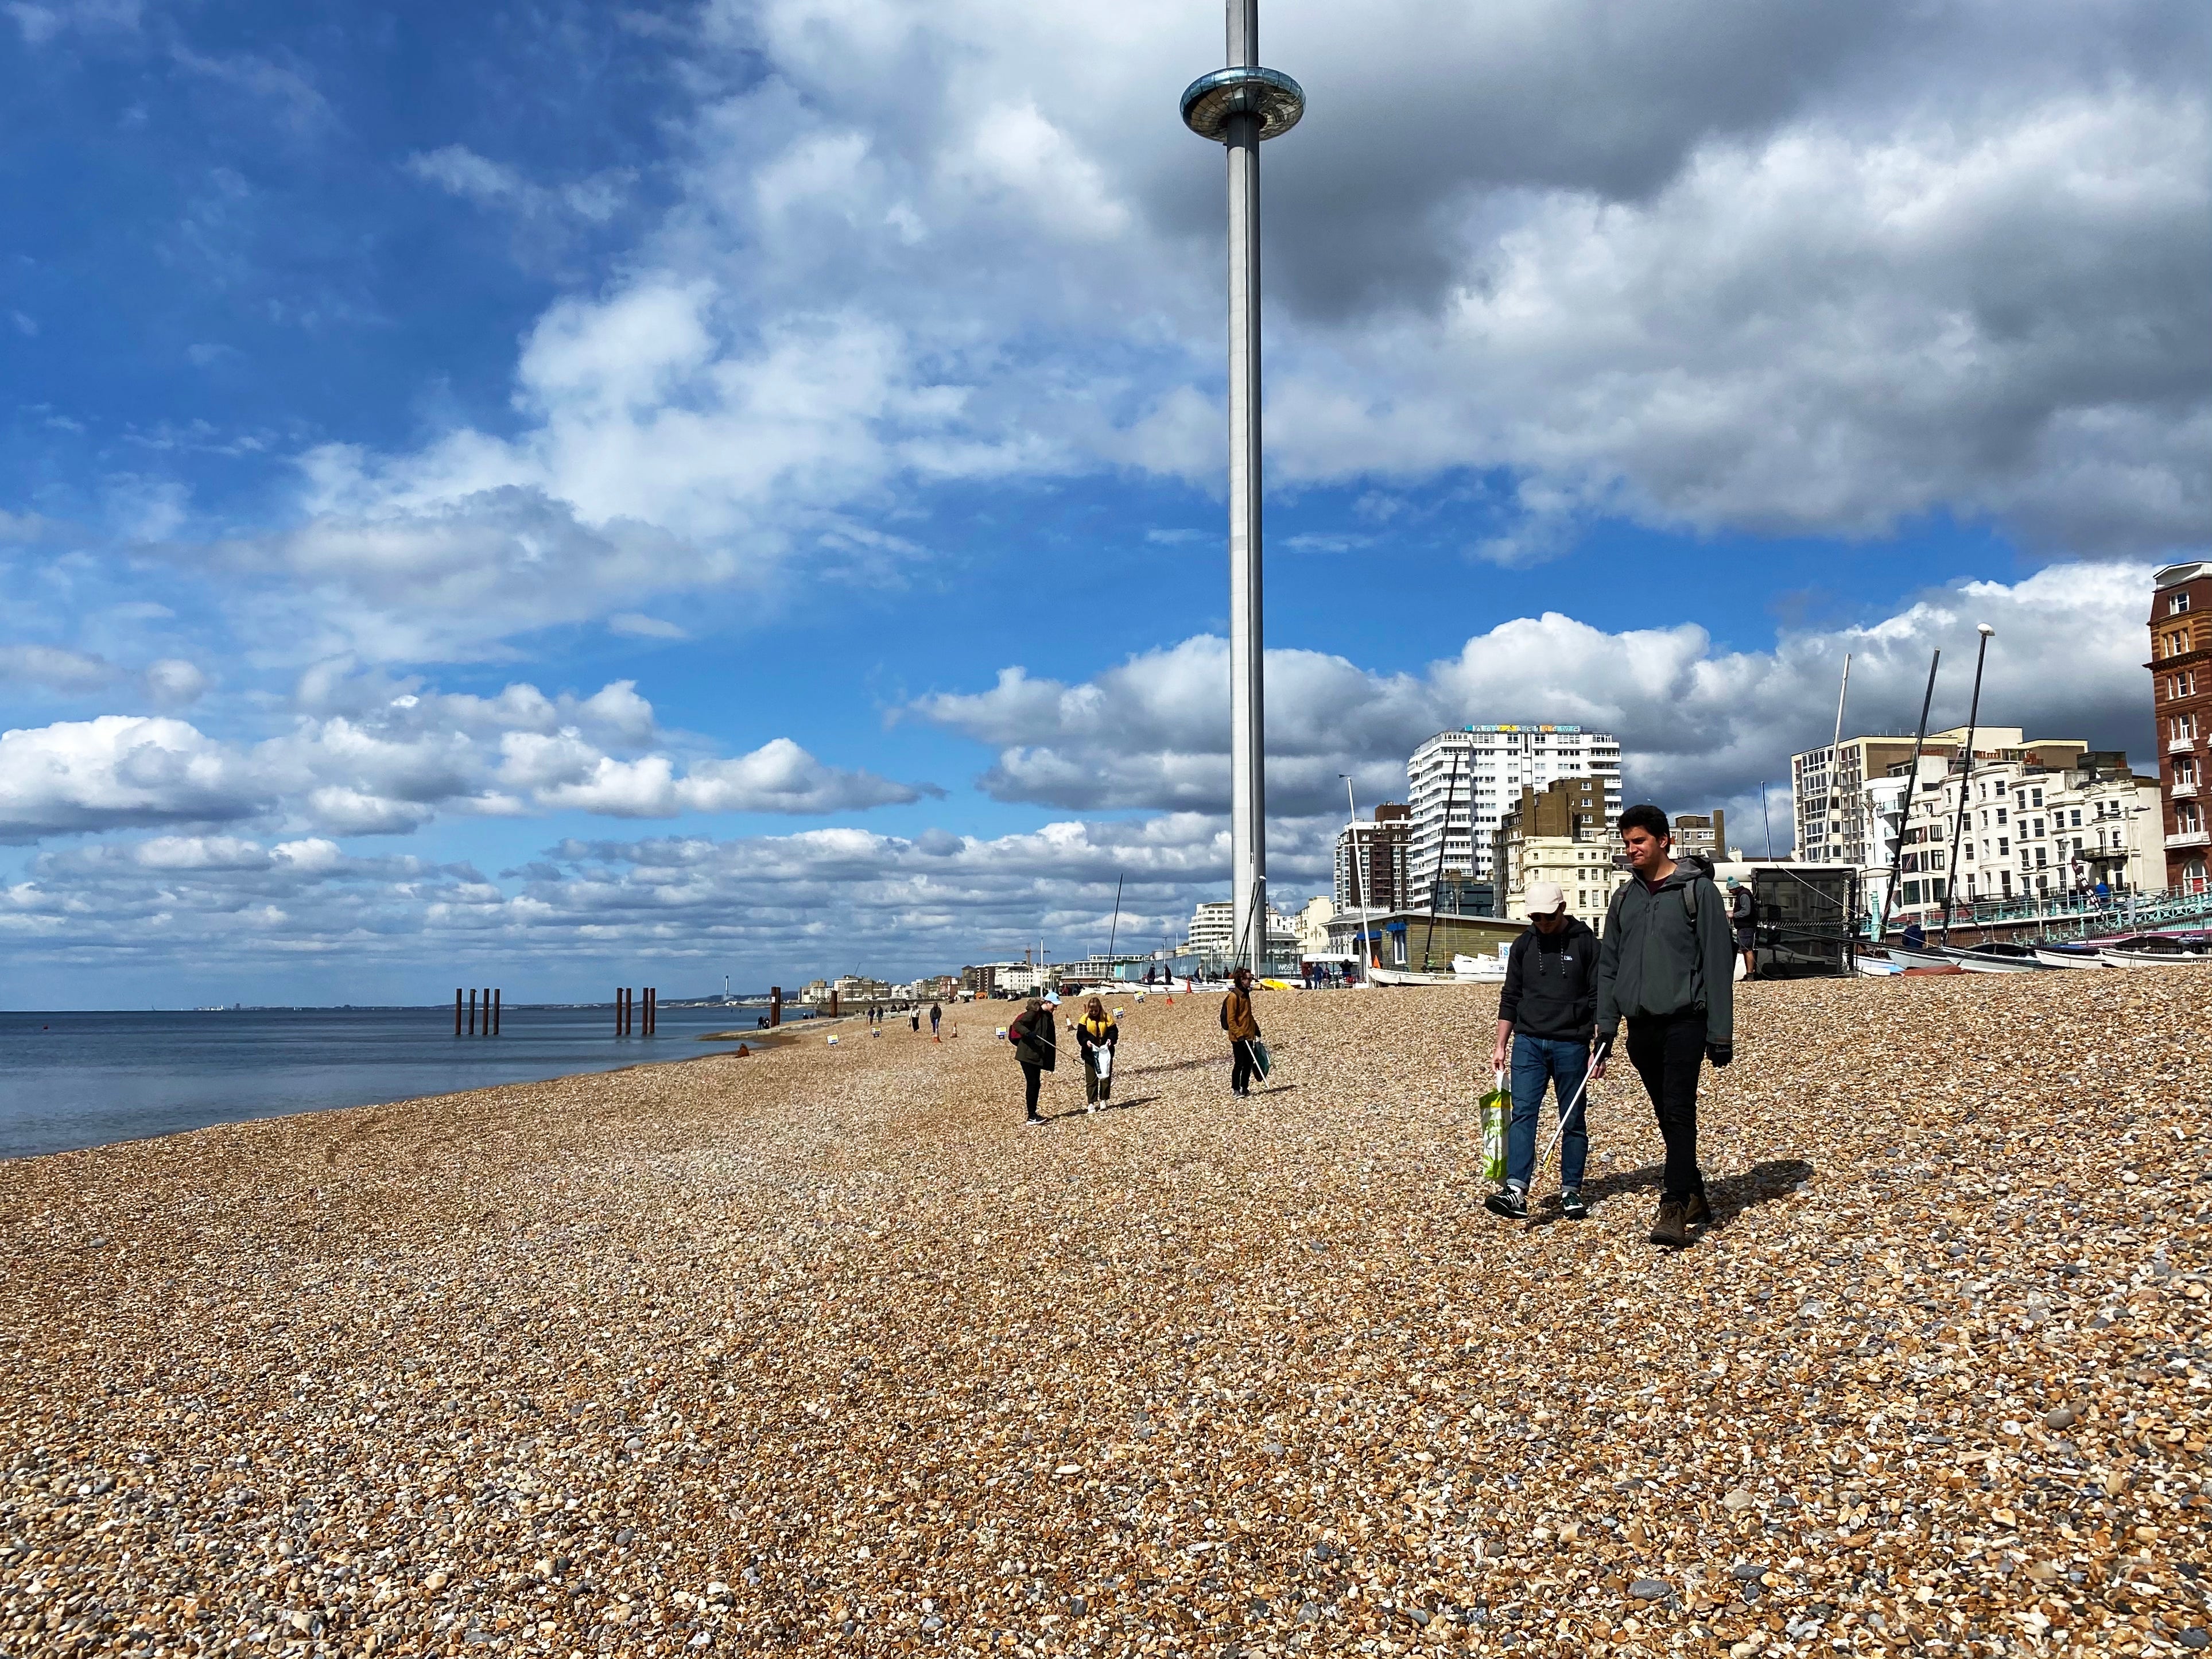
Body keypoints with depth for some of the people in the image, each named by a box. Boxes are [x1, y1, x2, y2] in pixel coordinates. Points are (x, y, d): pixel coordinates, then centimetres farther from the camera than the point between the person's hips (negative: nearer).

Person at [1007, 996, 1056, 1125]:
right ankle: (1031, 1117, -5)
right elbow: (1017, 1025, -20)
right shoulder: (1034, 1013, -12)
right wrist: (1028, 1033, -37)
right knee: (1032, 1084, -8)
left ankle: (1033, 1114, 20)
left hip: (1037, 1056, 9)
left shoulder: (1046, 1016, 14)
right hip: (1028, 1055, -9)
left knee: (1036, 1084, 12)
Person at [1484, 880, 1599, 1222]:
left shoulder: (1586, 943, -2)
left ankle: (1571, 1191, 16)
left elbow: (1598, 998, -1)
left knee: (1574, 1121, 6)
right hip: (1528, 1043, 2)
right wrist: (1501, 1045, 11)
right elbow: (1510, 998, 13)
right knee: (1522, 1114, -9)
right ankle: (1516, 1192, -18)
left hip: (1571, 1045, -2)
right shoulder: (1524, 944, 8)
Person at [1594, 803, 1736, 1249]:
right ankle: (1694, 1197, 21)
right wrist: (1605, 1033, 9)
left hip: (1684, 1021, -5)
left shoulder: (1697, 890, -2)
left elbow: (1719, 962, -5)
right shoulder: (1624, 899, 14)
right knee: (1668, 1116, 10)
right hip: (1641, 1025, 5)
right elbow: (1608, 968, 15)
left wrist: (1721, 1033, -9)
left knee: (1678, 1112, -12)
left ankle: (1674, 1211, -14)